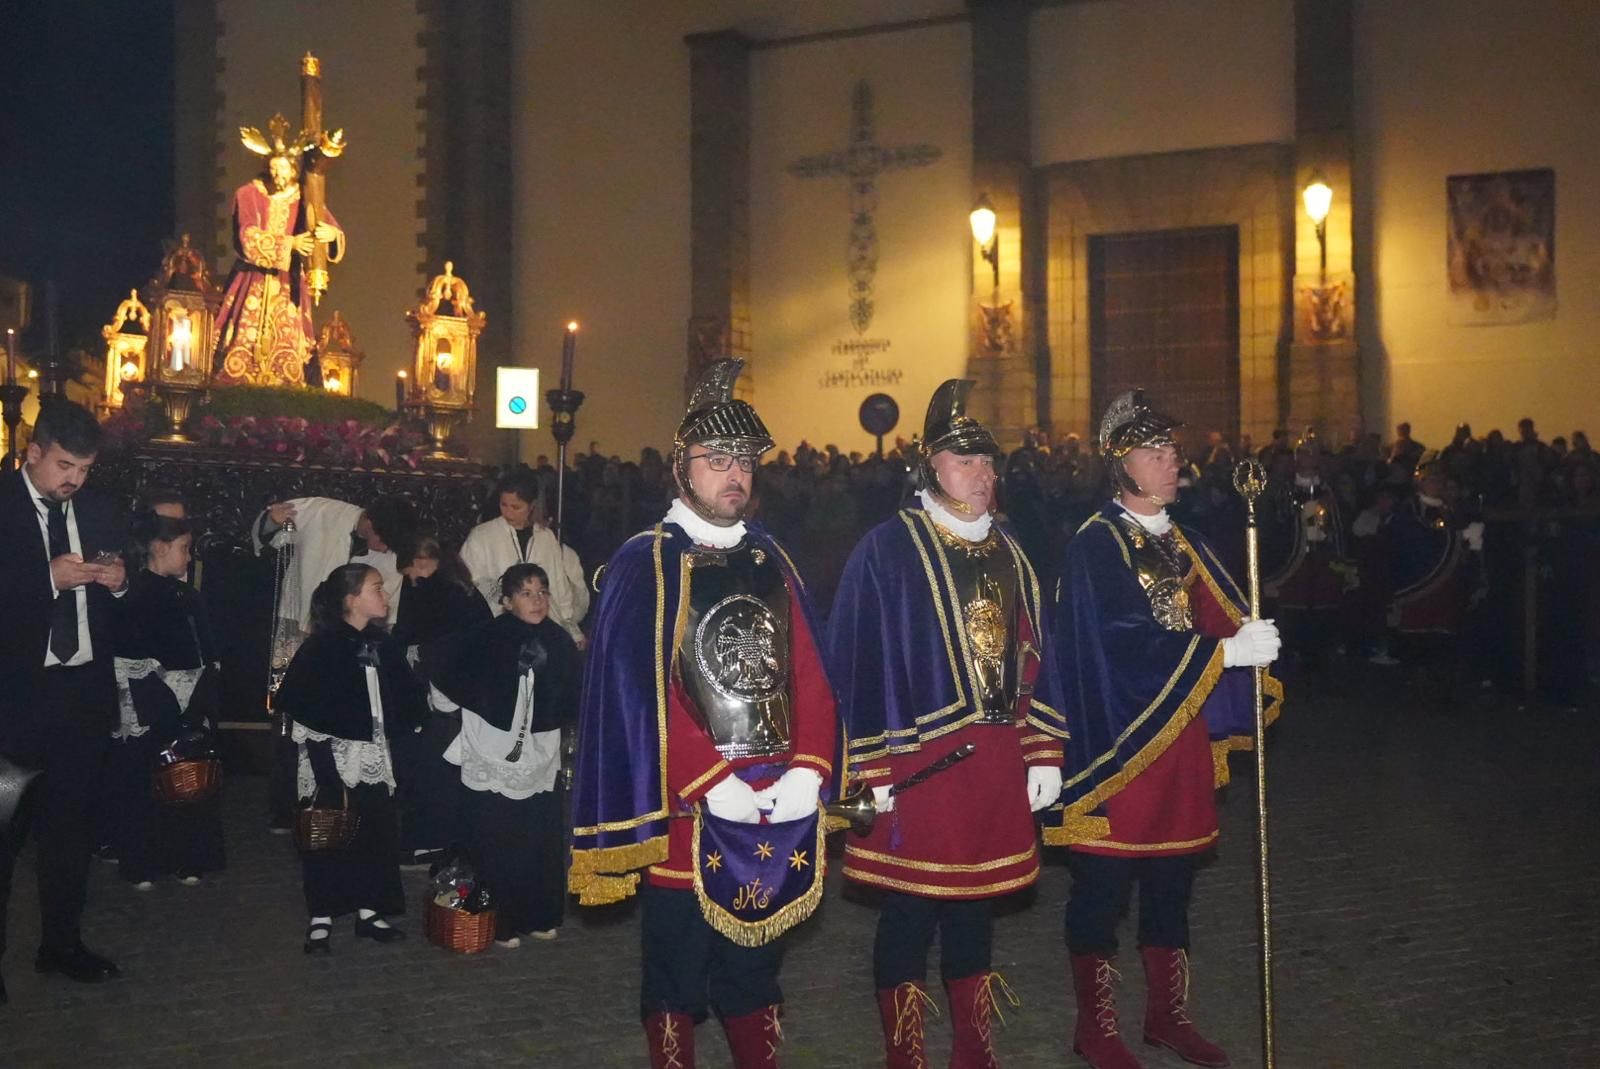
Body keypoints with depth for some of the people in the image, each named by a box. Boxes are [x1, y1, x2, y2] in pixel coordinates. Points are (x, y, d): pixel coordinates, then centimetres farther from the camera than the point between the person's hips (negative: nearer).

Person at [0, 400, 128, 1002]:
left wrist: (118, 582, -5)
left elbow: (119, 603, 16)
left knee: (72, 823, 14)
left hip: (85, 690, 6)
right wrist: (49, 579, -24)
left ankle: (61, 943, 26)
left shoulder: (94, 512, 9)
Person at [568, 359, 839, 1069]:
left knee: (756, 965, 15)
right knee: (678, 974, 7)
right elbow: (631, 692, -11)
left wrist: (808, 770, -9)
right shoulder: (643, 564, -4)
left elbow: (809, 676, 6)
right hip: (686, 805, -4)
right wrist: (707, 783, -17)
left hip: (779, 801, 4)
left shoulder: (773, 562, 11)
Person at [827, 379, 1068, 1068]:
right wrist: (873, 770, -13)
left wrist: (1043, 752, 8)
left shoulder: (1007, 553, 12)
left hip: (995, 760, 6)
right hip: (918, 759, -5)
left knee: (975, 906, 14)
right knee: (910, 911, 3)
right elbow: (860, 660, -10)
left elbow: (1032, 655, 13)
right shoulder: (887, 551, -8)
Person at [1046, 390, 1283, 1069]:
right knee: (1103, 885, 2)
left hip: (1183, 734, 7)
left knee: (1172, 881, 14)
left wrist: (1253, 641, -17)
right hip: (1118, 739, -7)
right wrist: (1225, 651, -23)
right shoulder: (1096, 545, -10)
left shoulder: (1185, 545, 13)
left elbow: (1222, 625, 6)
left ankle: (1168, 1014, 28)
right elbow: (1126, 638, -21)